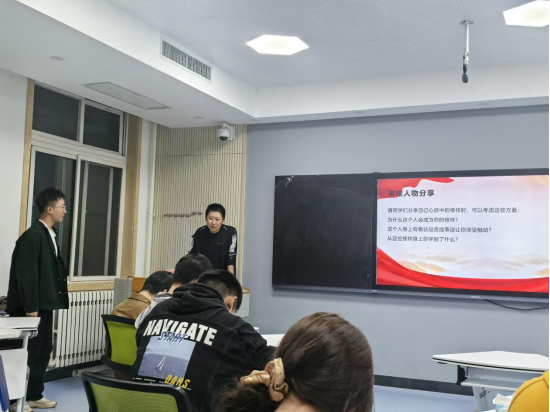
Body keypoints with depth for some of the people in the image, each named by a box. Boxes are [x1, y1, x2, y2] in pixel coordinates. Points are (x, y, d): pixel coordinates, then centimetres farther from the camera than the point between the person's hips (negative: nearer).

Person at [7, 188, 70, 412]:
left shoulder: (50, 235, 10)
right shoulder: (32, 236, -17)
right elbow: (25, 274, -20)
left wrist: (53, 300, 12)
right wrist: (30, 307, -19)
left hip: (45, 304, 9)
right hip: (31, 307, -9)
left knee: (43, 351, 14)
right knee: (27, 353, 1)